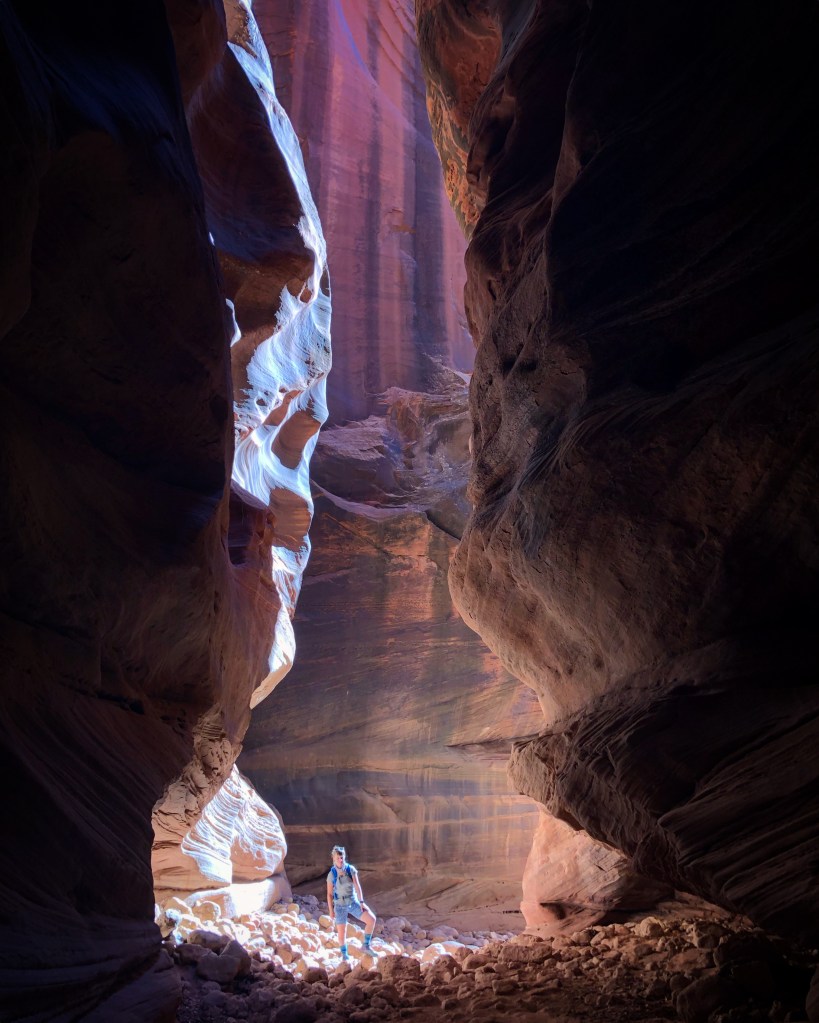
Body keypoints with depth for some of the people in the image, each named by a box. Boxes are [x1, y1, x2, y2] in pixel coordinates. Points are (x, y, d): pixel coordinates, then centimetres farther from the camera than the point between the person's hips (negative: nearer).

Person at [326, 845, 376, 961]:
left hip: (353, 902, 1)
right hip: (340, 905, -1)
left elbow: (357, 886, -11)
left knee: (371, 919, -15)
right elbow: (329, 894, -4)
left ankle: (366, 946, 2)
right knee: (342, 933, 2)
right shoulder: (331, 874, -11)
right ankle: (344, 955, 27)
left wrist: (361, 902, -18)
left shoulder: (351, 869, -8)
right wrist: (331, 911, -4)